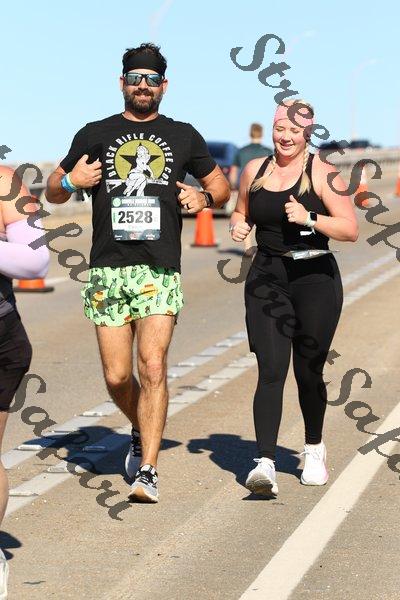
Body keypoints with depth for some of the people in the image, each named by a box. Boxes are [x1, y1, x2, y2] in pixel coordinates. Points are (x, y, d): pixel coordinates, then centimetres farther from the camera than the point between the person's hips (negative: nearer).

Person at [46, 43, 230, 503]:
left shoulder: (183, 136, 14)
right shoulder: (94, 135, 12)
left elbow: (221, 184, 25)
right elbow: (53, 193, 19)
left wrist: (204, 197, 3)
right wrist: (70, 181, -3)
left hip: (160, 271, -1)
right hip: (107, 270, 1)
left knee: (153, 366, -15)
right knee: (117, 376, 1)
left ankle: (147, 471, -11)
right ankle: (141, 433, 32)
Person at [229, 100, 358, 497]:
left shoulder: (322, 173, -4)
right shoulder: (254, 171, 9)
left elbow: (350, 229, -9)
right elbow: (241, 213, 26)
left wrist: (309, 218, -22)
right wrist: (237, 225, 3)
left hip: (315, 278, -2)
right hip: (267, 279, 2)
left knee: (308, 371, 8)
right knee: (271, 371, -10)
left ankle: (314, 449, 32)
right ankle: (265, 463, -16)